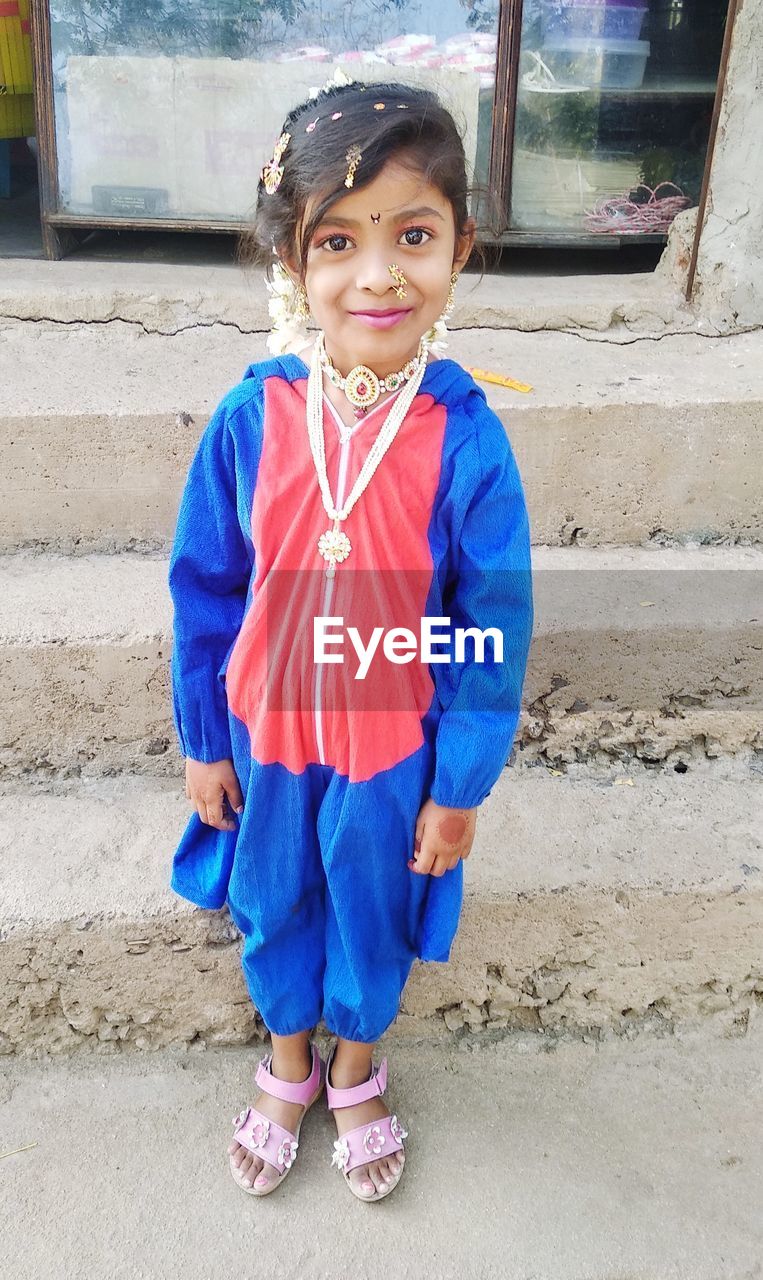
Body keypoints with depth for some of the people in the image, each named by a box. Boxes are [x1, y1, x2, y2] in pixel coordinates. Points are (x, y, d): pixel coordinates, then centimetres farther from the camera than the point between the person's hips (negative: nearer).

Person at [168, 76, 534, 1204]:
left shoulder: (466, 439, -21)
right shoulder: (251, 417, -16)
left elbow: (495, 631, -12)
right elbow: (205, 589, -4)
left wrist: (461, 787, -6)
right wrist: (201, 741, 2)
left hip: (394, 745, -1)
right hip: (263, 731, 2)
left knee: (374, 914, 22)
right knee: (273, 908, 23)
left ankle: (356, 1068, 53)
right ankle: (288, 1064, 54)